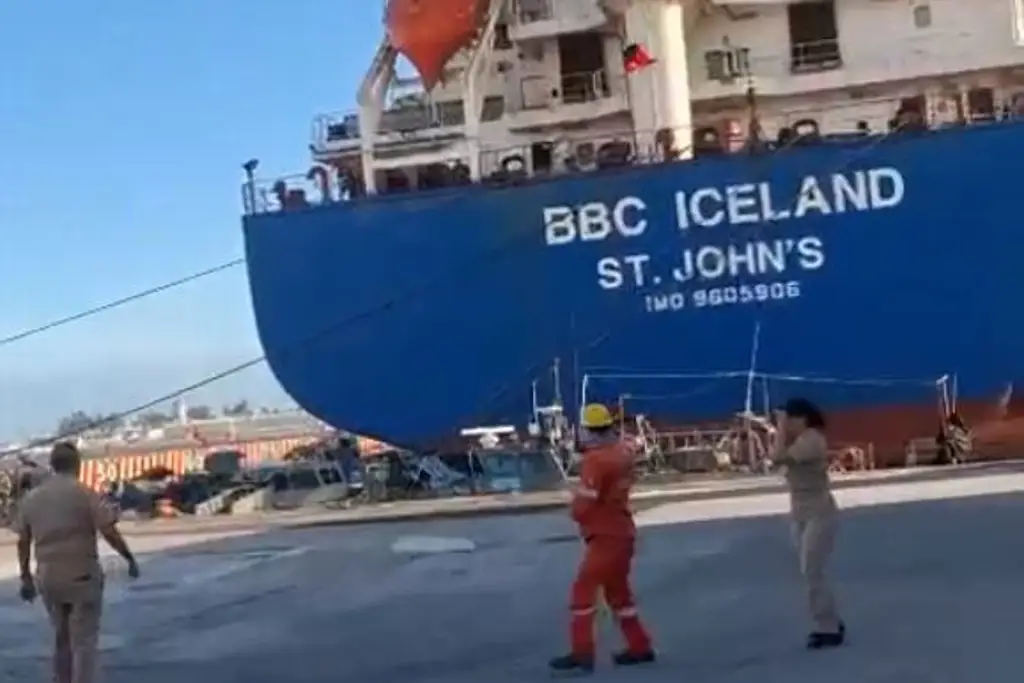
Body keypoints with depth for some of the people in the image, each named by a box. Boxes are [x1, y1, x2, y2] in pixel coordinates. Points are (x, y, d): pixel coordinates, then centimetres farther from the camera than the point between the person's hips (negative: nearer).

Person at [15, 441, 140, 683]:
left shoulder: (31, 498, 6)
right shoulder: (85, 494, -10)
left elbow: (22, 541, 10)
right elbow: (110, 532, -15)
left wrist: (26, 577, 18)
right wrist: (130, 558, -3)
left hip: (48, 579, 5)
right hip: (82, 576, -5)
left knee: (62, 638, 21)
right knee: (84, 641, 1)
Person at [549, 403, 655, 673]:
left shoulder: (595, 460, -21)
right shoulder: (622, 452, 3)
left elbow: (582, 507, -21)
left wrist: (576, 499, -1)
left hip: (605, 536, -9)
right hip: (621, 532, 9)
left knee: (583, 590, -3)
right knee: (618, 592, 19)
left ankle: (582, 653, -3)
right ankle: (640, 647, 25)